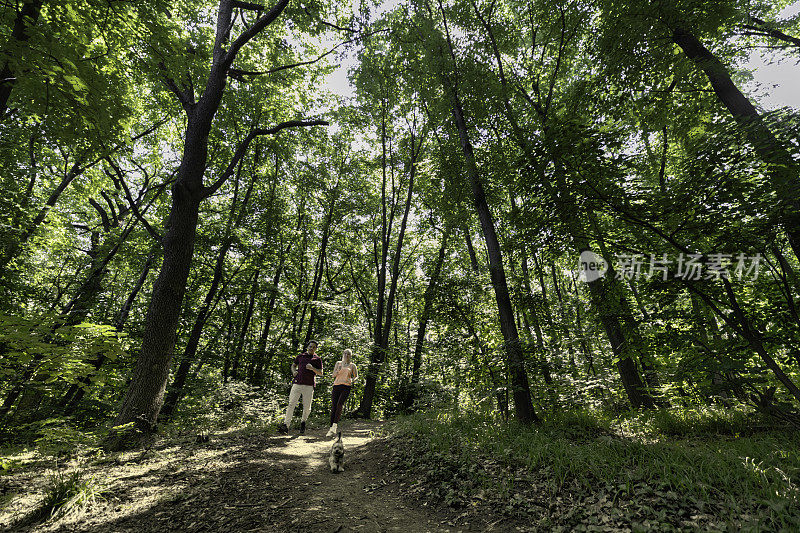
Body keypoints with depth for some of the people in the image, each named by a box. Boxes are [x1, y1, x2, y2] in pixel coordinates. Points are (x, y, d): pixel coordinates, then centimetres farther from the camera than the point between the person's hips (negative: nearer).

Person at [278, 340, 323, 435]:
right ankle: (286, 425, 0)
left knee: (307, 407, 3)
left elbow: (320, 373, 4)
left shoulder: (317, 359, 7)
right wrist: (294, 371, 6)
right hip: (297, 383, 1)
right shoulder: (301, 356, 14)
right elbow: (293, 365, 28)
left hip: (309, 385, -1)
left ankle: (303, 421, 29)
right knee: (291, 404, -6)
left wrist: (312, 368, -13)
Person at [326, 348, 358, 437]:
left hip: (346, 387, -2)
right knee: (333, 406, -5)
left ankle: (335, 425, -19)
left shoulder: (352, 366, 12)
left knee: (339, 404, -23)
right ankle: (331, 429, 2)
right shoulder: (338, 363, 17)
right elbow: (333, 375, 13)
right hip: (336, 386, 2)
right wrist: (338, 371, -9)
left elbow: (356, 376, 16)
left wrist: (351, 380, -6)